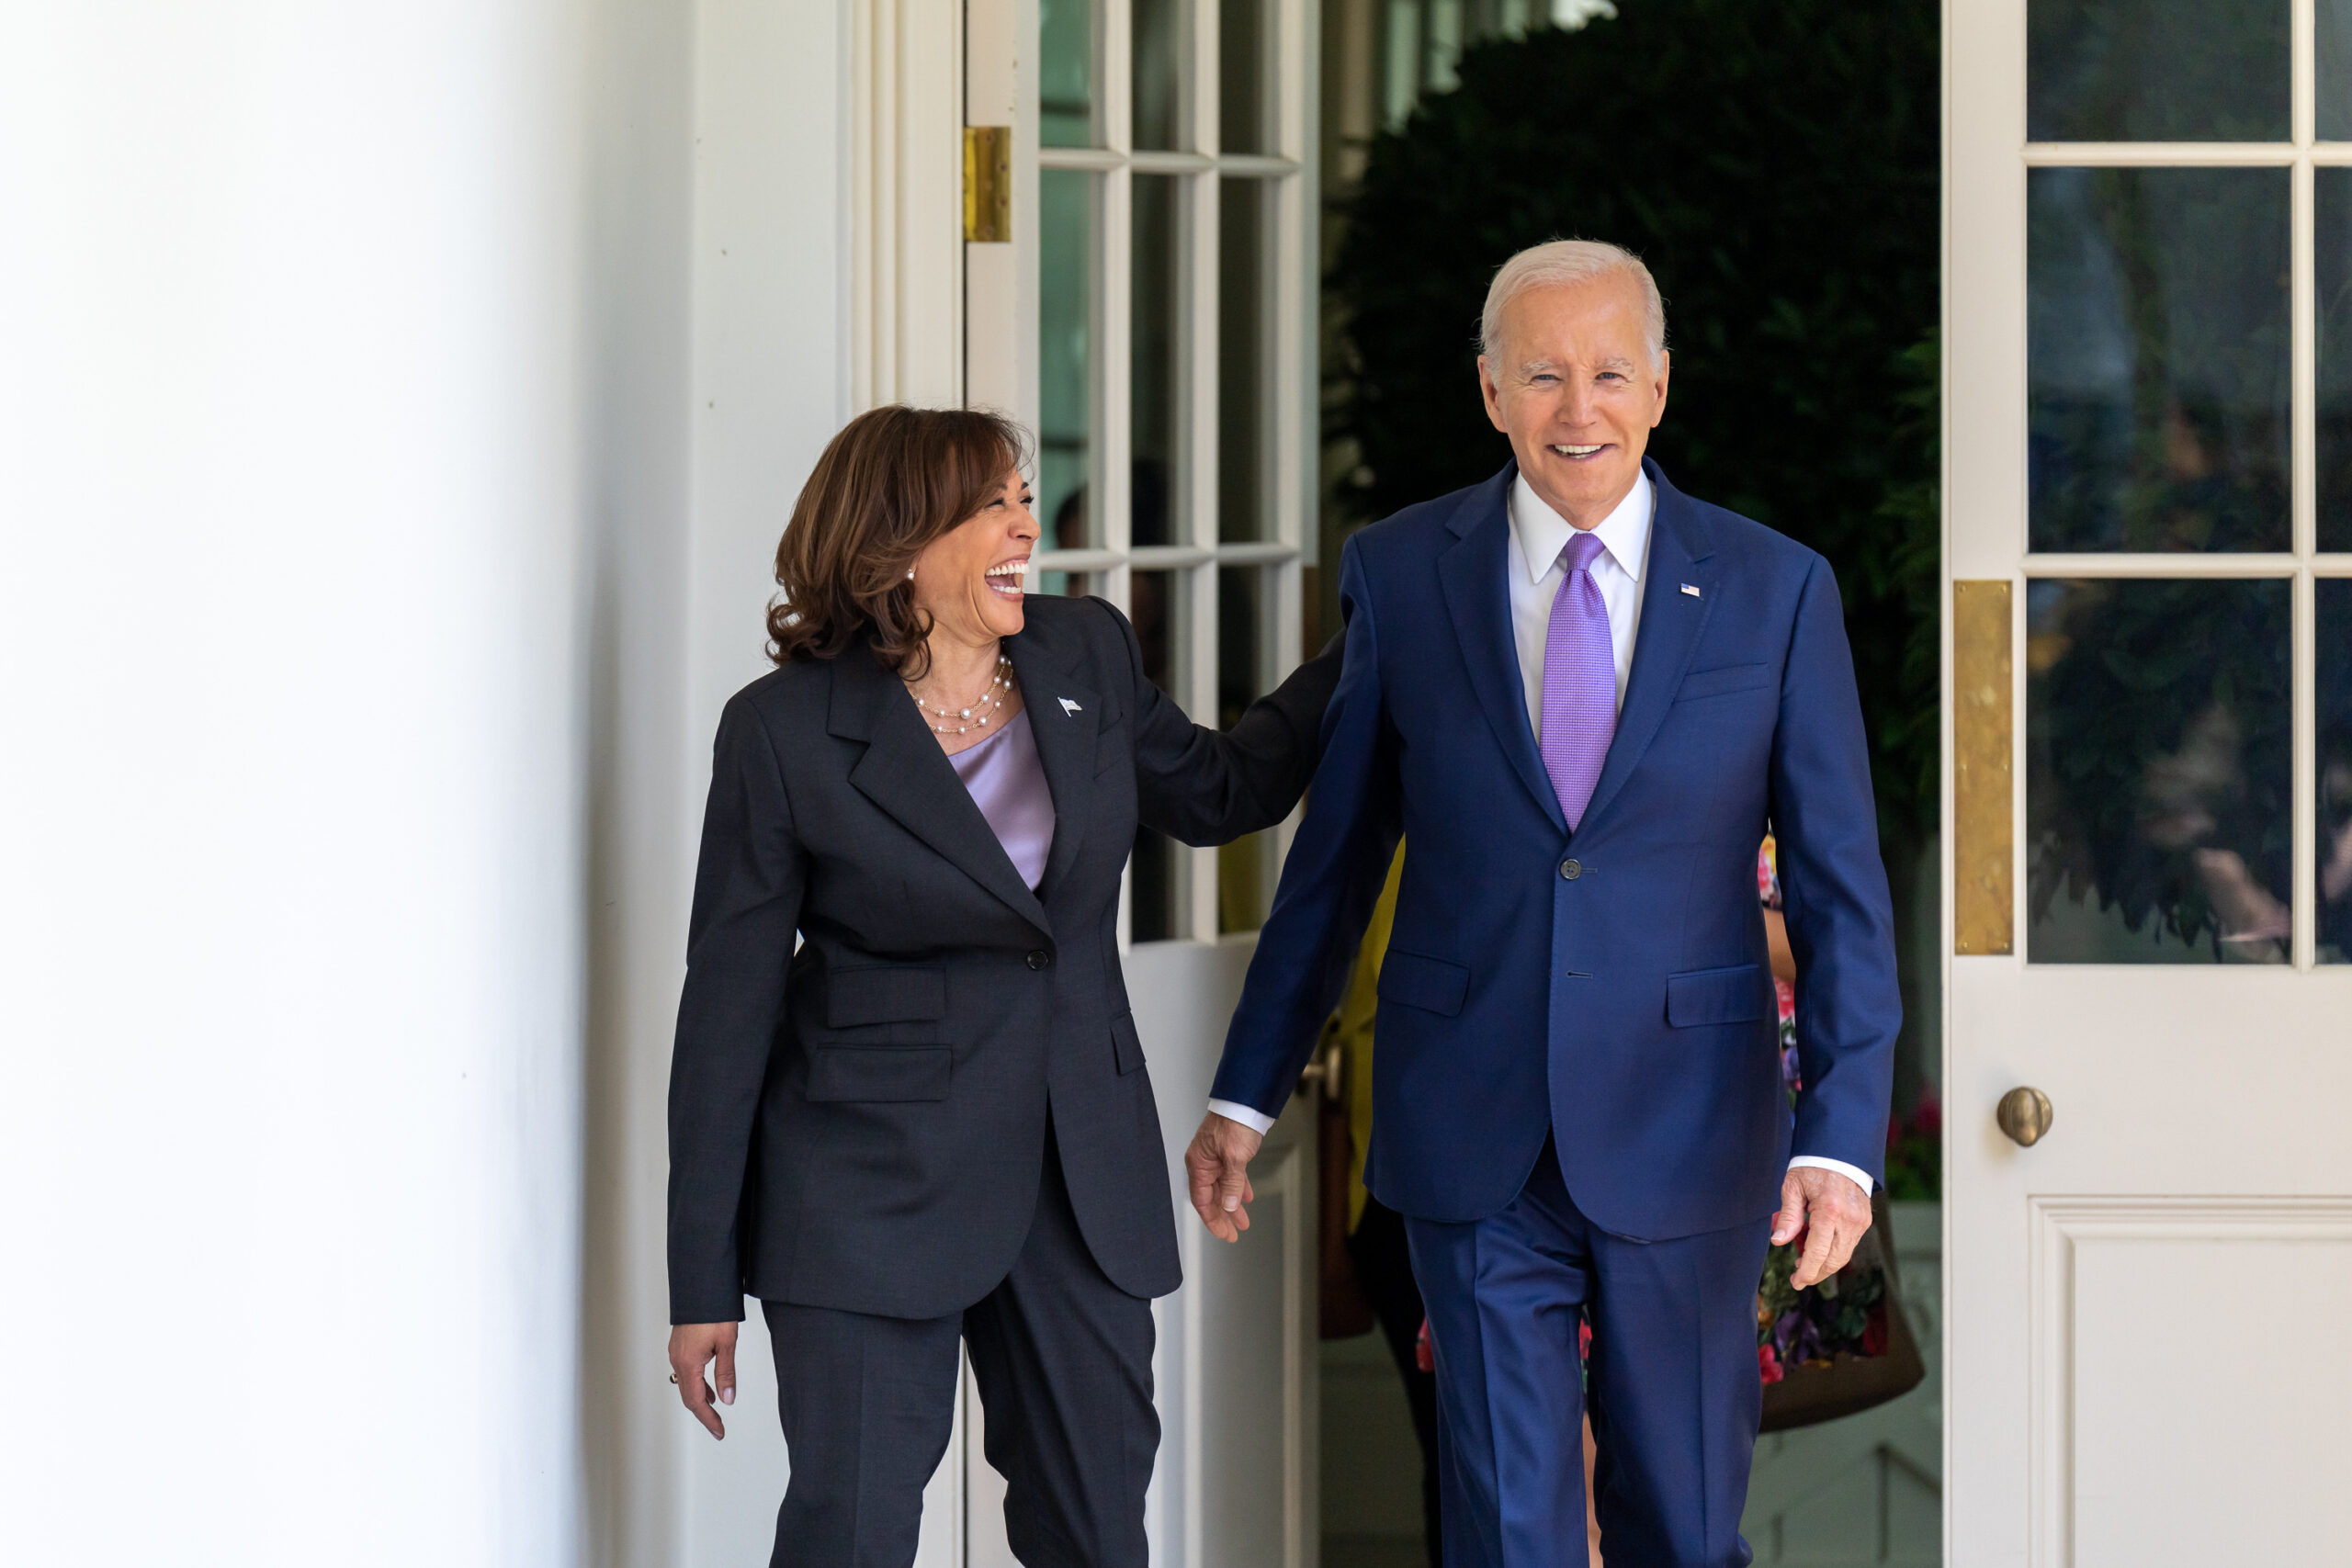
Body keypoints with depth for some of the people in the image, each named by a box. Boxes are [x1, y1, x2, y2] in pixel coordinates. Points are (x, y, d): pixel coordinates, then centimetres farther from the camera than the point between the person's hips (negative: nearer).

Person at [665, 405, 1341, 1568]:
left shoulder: (1087, 656, 4)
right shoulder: (787, 730, -9)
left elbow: (1217, 793, 23)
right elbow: (729, 1004, -6)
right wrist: (705, 1285, -6)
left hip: (1081, 1166, 5)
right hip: (874, 1182, -5)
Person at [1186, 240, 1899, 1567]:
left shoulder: (1775, 590, -2)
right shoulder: (1399, 575, 0)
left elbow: (1840, 884, -3)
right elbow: (1336, 857, 8)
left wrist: (1842, 1132, -13)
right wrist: (1246, 1096, 9)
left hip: (1687, 1136, 0)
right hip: (1472, 1142, 0)